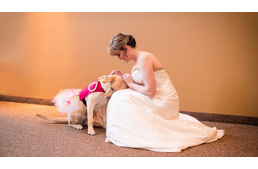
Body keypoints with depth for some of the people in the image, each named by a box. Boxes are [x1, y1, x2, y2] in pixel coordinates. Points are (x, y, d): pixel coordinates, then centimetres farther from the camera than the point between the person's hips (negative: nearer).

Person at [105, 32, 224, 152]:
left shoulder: (144, 58, -19)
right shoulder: (137, 60, 11)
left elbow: (150, 91, -23)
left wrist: (131, 84, -11)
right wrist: (123, 75, 6)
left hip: (163, 101, -10)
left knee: (121, 98, -17)